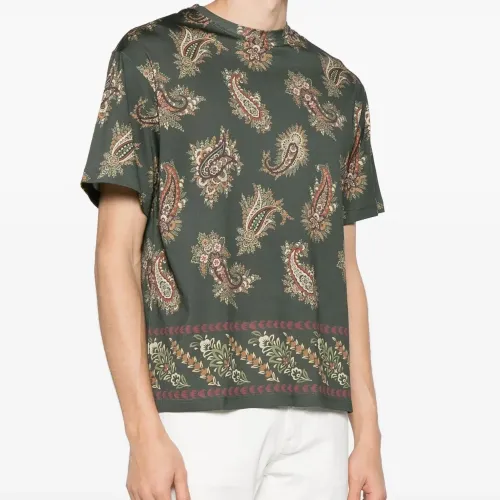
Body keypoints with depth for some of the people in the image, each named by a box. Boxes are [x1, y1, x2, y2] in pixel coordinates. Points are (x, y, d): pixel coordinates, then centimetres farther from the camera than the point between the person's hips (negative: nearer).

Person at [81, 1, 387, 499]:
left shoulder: (341, 87, 16)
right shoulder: (148, 54, 3)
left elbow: (345, 271, 16)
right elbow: (116, 253, -3)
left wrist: (368, 433, 9)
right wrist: (143, 433, -11)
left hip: (316, 408, 4)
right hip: (198, 400, -4)